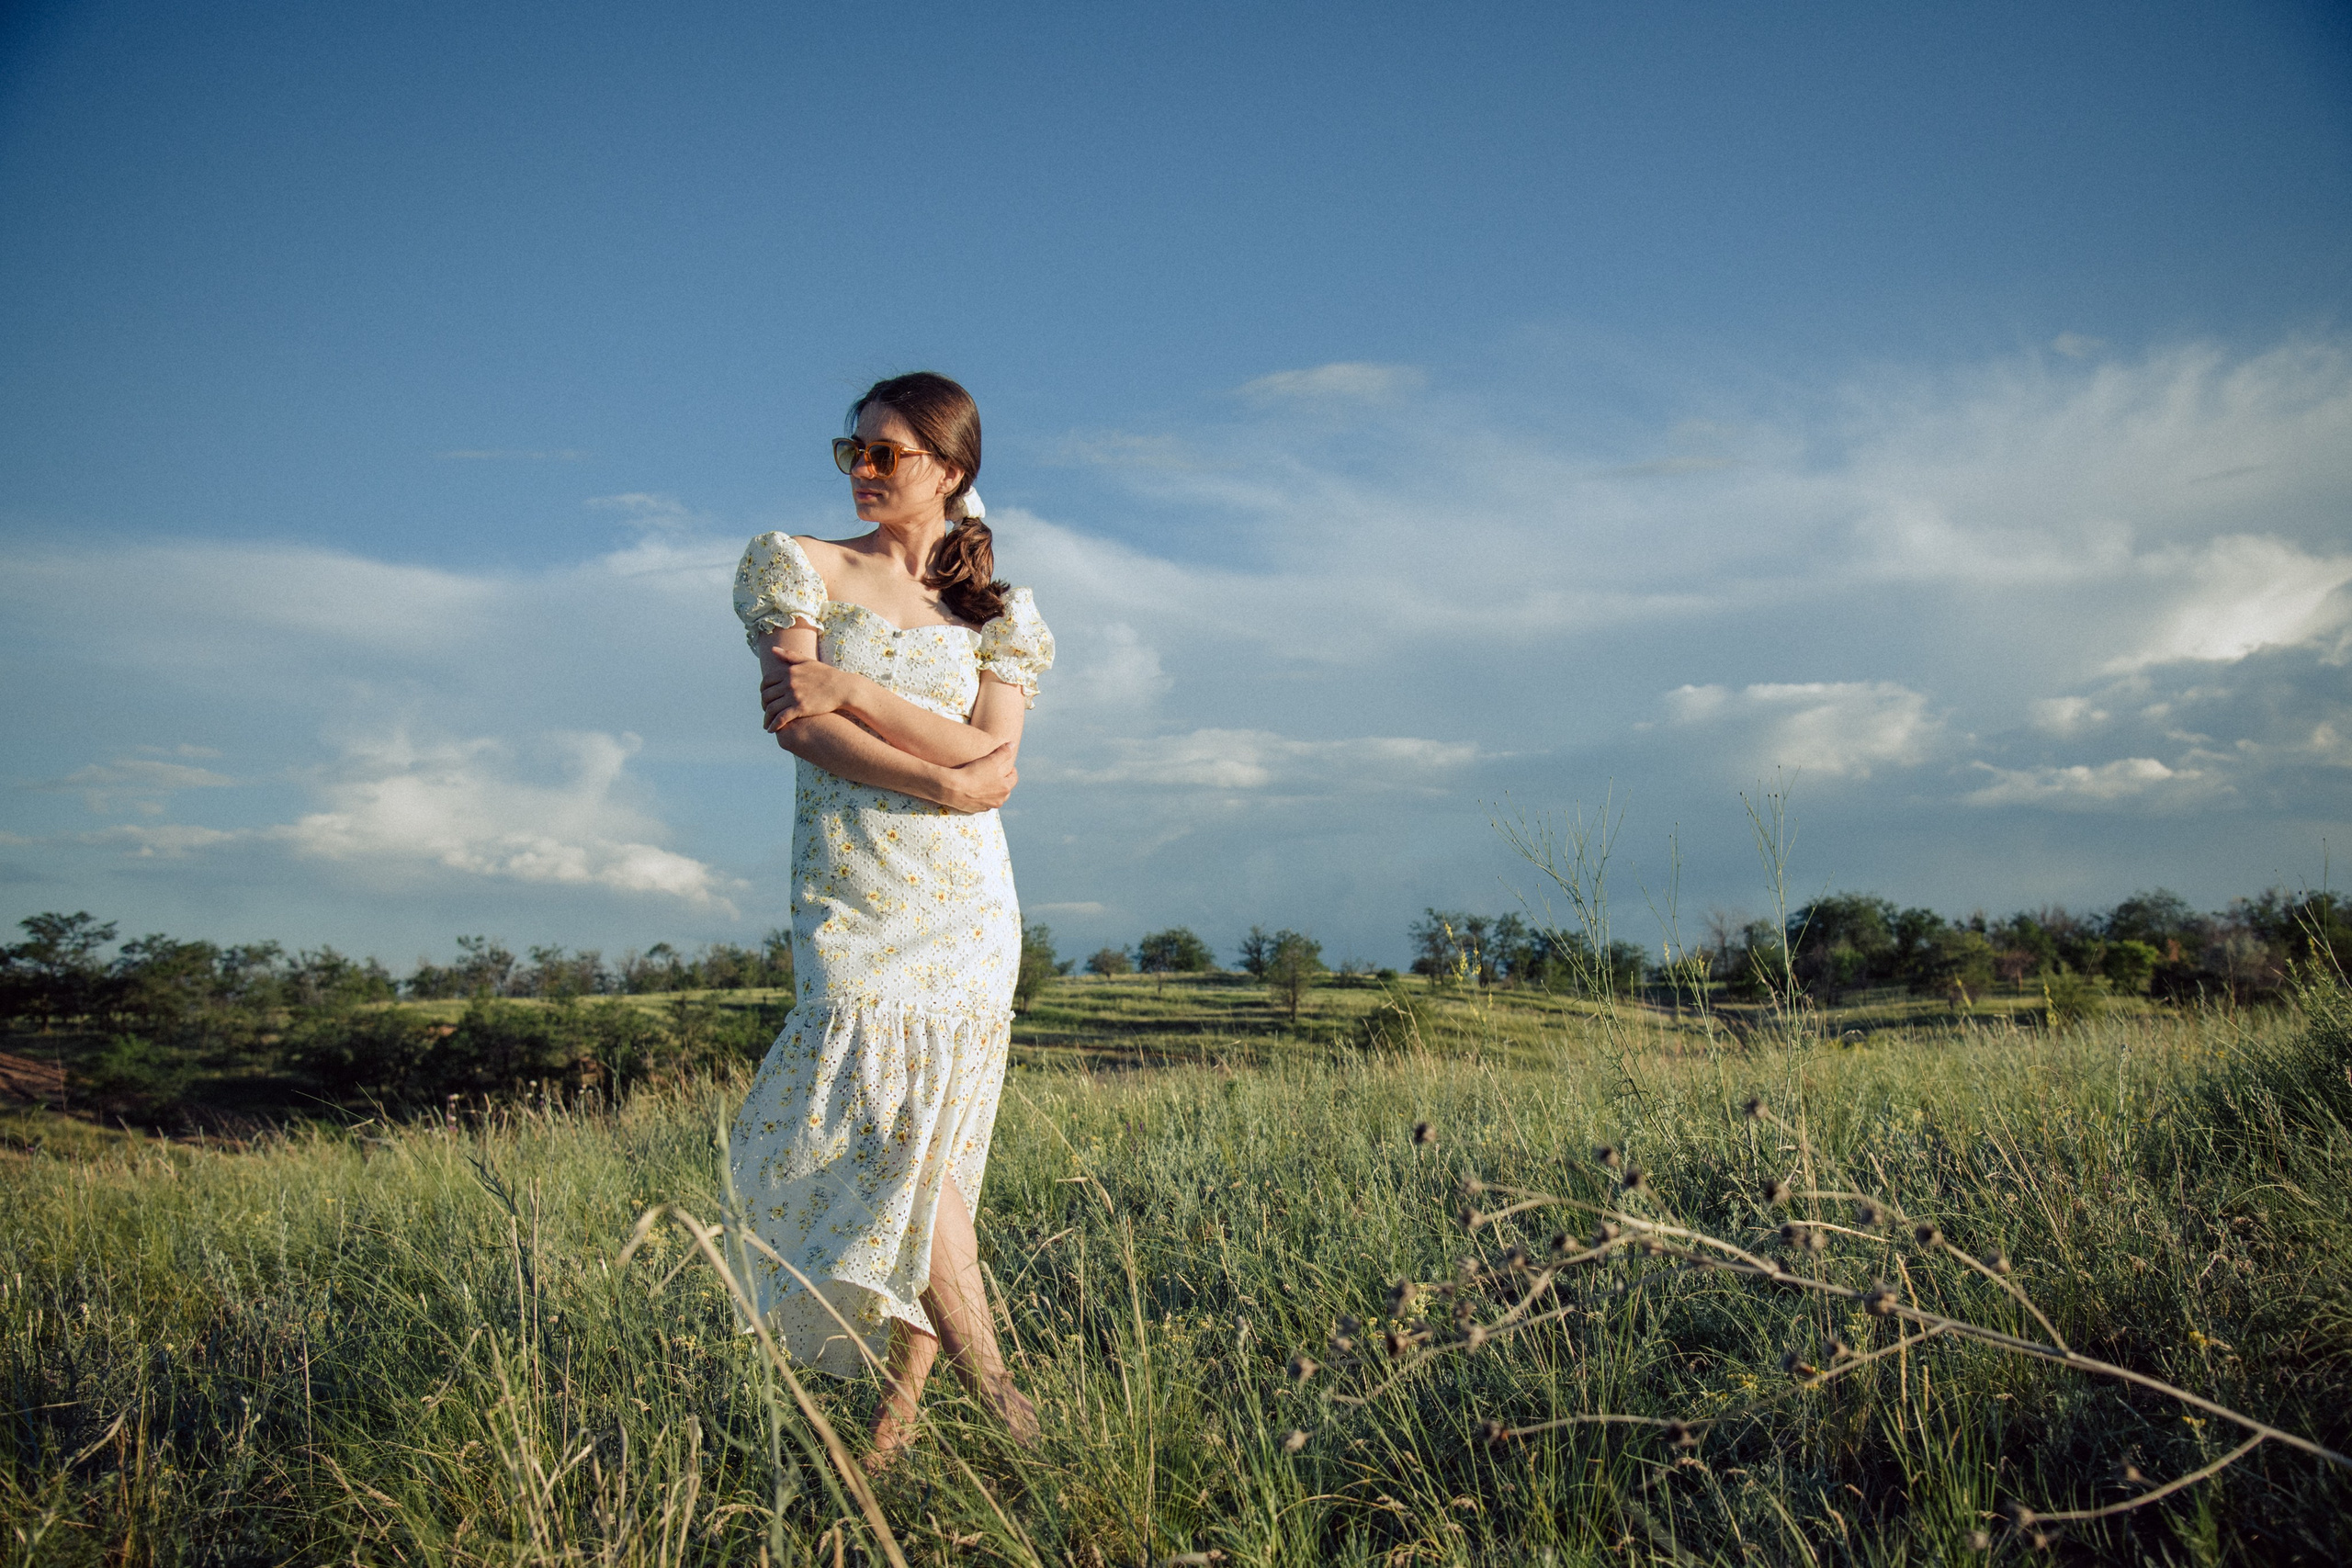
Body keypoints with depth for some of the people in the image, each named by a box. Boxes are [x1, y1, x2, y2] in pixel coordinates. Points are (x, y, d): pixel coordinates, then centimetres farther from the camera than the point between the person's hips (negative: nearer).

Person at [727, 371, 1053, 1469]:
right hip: (851, 891, -1)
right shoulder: (800, 568, 8)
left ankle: (902, 1403, 7)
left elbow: (989, 752, -4)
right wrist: (941, 778, -12)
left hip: (964, 899, 1)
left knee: (927, 1141, 0)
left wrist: (850, 690, -13)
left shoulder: (996, 615, 11)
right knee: (886, 1125, -14)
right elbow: (800, 724, -5)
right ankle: (991, 1381, -4)